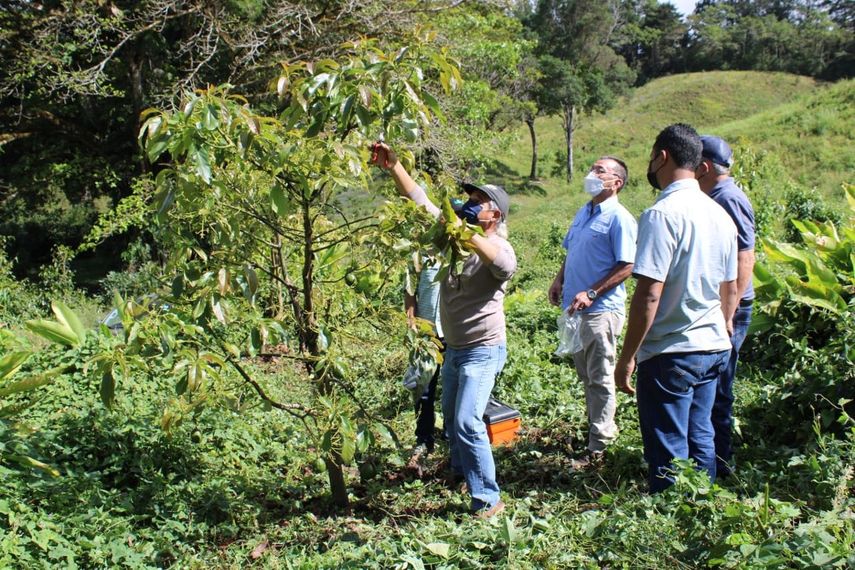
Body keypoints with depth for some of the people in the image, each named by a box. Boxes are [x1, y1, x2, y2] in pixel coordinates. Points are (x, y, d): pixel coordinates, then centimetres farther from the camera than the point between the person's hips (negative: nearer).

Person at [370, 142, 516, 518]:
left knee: (467, 422, -17)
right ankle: (461, 472, 45)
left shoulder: (499, 248, -18)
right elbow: (419, 199, 1)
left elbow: (504, 264, -43)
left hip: (483, 351, -8)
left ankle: (488, 499, -9)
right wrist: (393, 166, -11)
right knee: (451, 416, 23)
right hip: (453, 347, 9)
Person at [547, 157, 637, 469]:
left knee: (600, 378, -2)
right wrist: (559, 280, 9)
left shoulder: (619, 218, -13)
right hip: (577, 308, 9)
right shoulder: (583, 213, 14)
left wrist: (591, 294, -21)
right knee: (585, 374, 18)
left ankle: (597, 448, 5)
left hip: (601, 309, -9)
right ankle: (604, 427, 34)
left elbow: (626, 267, -17)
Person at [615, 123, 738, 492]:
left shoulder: (662, 214, -17)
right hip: (714, 348, 8)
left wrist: (627, 357, -15)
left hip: (671, 353, -8)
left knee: (668, 455, 2)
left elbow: (649, 294, -21)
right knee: (700, 442, 18)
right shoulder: (720, 215, 9)